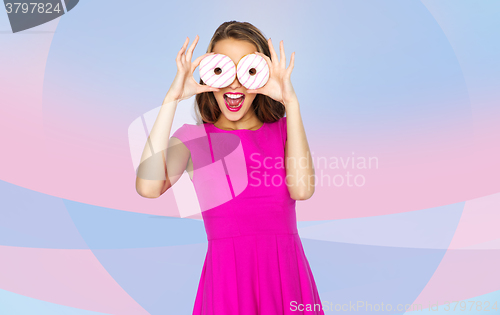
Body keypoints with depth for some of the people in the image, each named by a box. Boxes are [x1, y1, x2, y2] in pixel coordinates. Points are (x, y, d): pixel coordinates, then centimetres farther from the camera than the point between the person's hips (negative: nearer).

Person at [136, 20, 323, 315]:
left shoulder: (284, 130, 7)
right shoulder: (193, 137, 2)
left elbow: (302, 188, -14)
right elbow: (149, 187, -17)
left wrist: (291, 102, -13)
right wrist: (172, 100, -15)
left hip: (286, 274, 2)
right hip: (227, 277, -1)